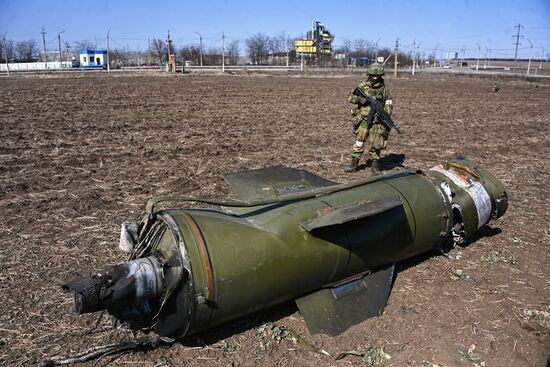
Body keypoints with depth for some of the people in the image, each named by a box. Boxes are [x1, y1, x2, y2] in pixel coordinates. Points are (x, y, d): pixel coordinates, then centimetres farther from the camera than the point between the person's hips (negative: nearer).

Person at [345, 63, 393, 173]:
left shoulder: (384, 89, 6)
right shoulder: (363, 86, 2)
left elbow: (389, 105, 10)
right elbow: (350, 97, 0)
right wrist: (360, 99, -18)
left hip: (377, 121, 1)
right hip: (363, 120, -1)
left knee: (375, 144, 2)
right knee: (359, 142, 1)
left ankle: (375, 165, 15)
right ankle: (354, 164, 12)